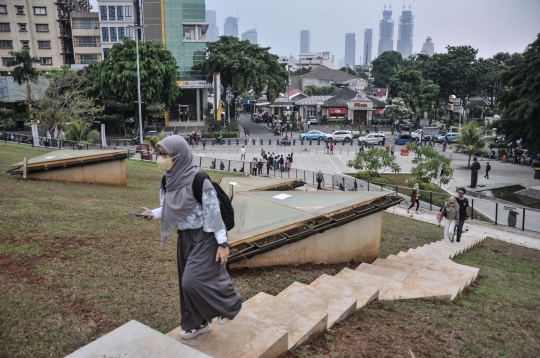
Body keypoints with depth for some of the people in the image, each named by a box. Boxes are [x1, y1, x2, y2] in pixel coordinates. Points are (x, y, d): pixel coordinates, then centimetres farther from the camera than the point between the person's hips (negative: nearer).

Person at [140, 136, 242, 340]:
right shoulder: (170, 179, 0)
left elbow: (214, 211, -20)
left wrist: (222, 243, -19)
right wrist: (154, 214, -6)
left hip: (204, 237, -8)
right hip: (185, 237, 8)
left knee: (194, 280, -10)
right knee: (186, 281, 15)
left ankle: (229, 305, 17)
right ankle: (199, 323, 34)